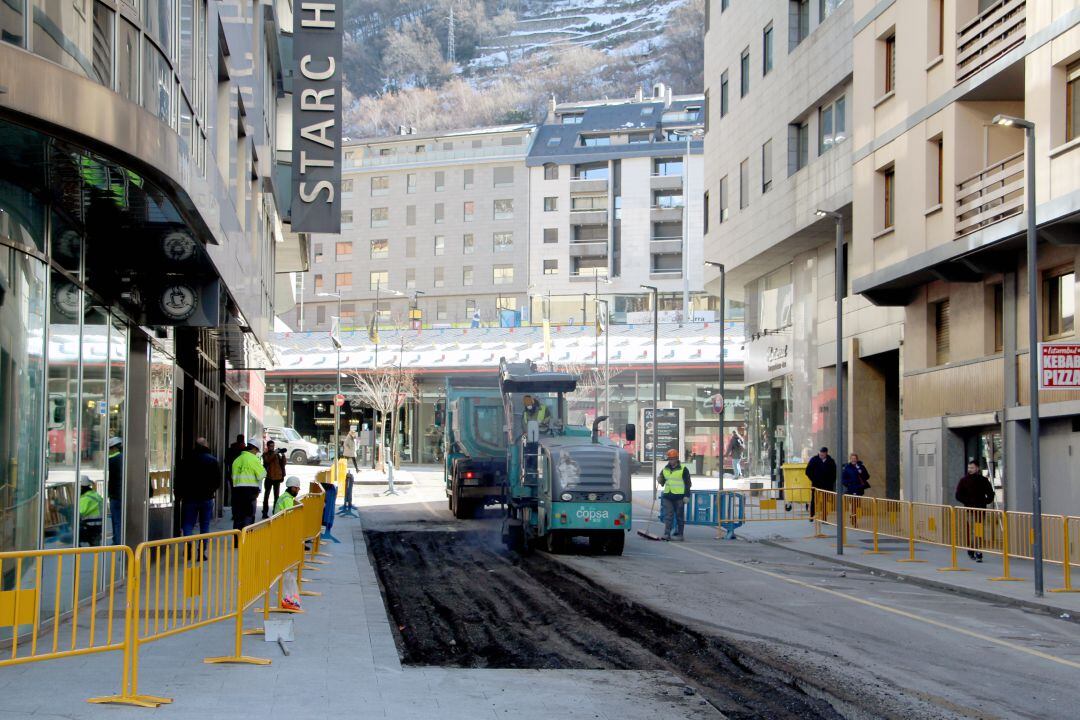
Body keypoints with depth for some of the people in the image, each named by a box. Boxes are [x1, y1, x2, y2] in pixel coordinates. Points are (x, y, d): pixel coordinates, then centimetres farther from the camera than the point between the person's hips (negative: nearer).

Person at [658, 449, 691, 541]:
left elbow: (687, 483, -3)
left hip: (679, 496, -4)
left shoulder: (683, 469, -3)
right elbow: (663, 482, 23)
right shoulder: (665, 469, 13)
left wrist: (686, 496, -10)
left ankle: (679, 534, 10)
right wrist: (660, 480, -1)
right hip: (667, 495, 4)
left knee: (679, 515, 3)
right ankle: (667, 534, -3)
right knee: (668, 515, -1)